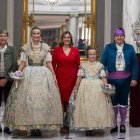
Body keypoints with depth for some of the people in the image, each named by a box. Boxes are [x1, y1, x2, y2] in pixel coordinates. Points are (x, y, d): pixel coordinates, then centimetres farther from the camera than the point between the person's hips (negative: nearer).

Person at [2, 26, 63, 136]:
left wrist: (54, 75, -1)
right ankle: (29, 126, -1)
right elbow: (23, 62, 4)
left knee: (42, 98, -4)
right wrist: (18, 73, -9)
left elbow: (49, 63, 6)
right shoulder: (26, 47, 6)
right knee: (28, 98, -6)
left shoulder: (46, 47, 7)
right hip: (29, 74, 0)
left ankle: (39, 126, 1)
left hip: (43, 74, 1)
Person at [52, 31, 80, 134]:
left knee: (69, 99, 2)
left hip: (71, 77, 1)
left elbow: (78, 65, 8)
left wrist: (78, 77, 3)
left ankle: (67, 123, 12)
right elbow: (53, 64, 4)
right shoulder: (57, 50, 4)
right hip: (60, 77, -1)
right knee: (60, 99, -3)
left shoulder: (75, 50, 7)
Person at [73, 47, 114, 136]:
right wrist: (76, 89, 0)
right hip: (85, 87, 0)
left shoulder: (100, 65, 8)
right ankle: (87, 128, 4)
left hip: (98, 88, 1)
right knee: (85, 108, -3)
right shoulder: (83, 65, 6)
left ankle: (93, 128, 6)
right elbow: (79, 77, 4)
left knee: (97, 107, -2)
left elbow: (103, 77, 3)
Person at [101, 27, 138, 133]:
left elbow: (134, 64, 2)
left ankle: (123, 124, 20)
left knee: (123, 101, 9)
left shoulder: (130, 48, 3)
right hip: (112, 79, -1)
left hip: (125, 79, 1)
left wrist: (134, 78, -4)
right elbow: (103, 63, -1)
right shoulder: (108, 48, 0)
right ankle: (114, 124, 17)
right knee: (113, 101, 6)